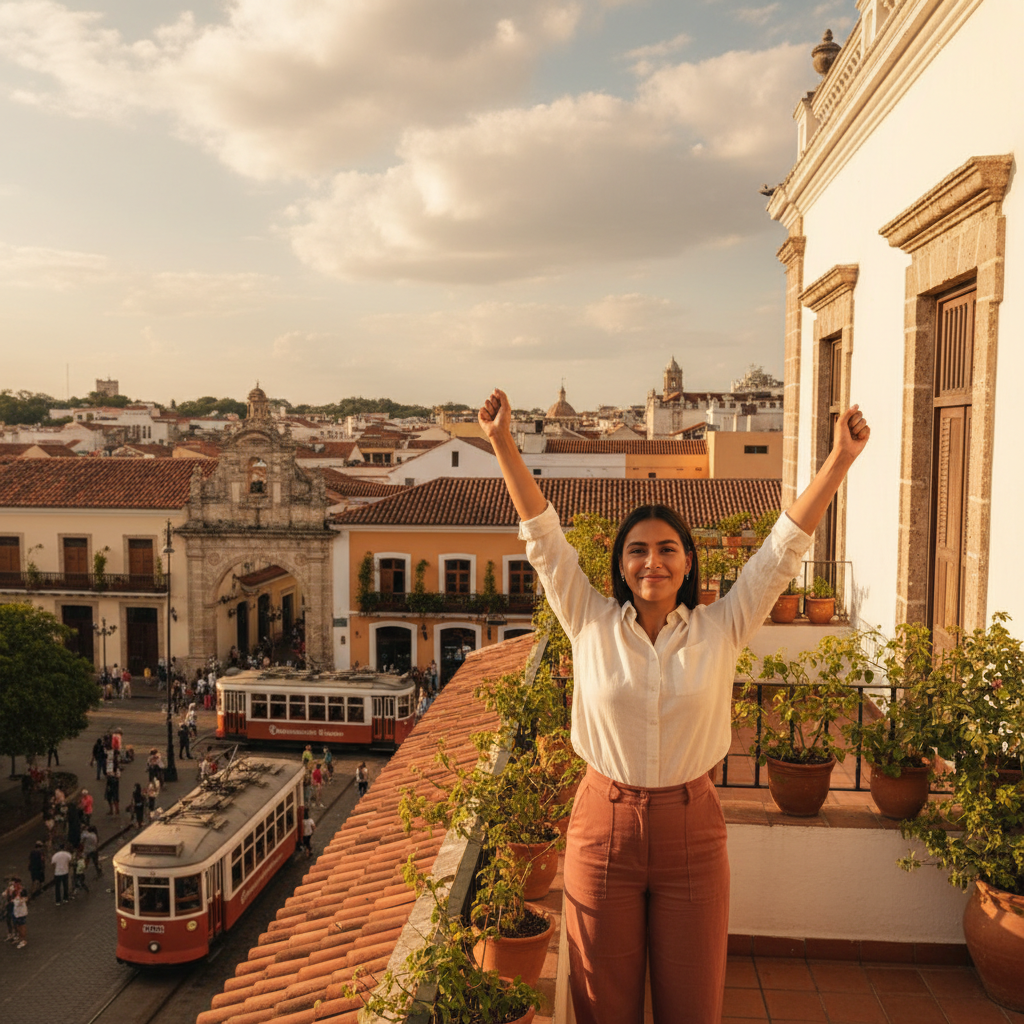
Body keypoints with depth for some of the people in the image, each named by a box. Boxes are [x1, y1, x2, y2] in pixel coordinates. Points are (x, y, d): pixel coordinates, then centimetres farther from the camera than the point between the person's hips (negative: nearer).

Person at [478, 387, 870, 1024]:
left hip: (692, 830, 0)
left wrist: (841, 458, -10)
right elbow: (544, 537, -6)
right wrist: (503, 444, -11)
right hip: (604, 825, 0)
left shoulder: (719, 631, -3)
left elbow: (785, 547, -5)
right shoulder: (592, 625, -4)